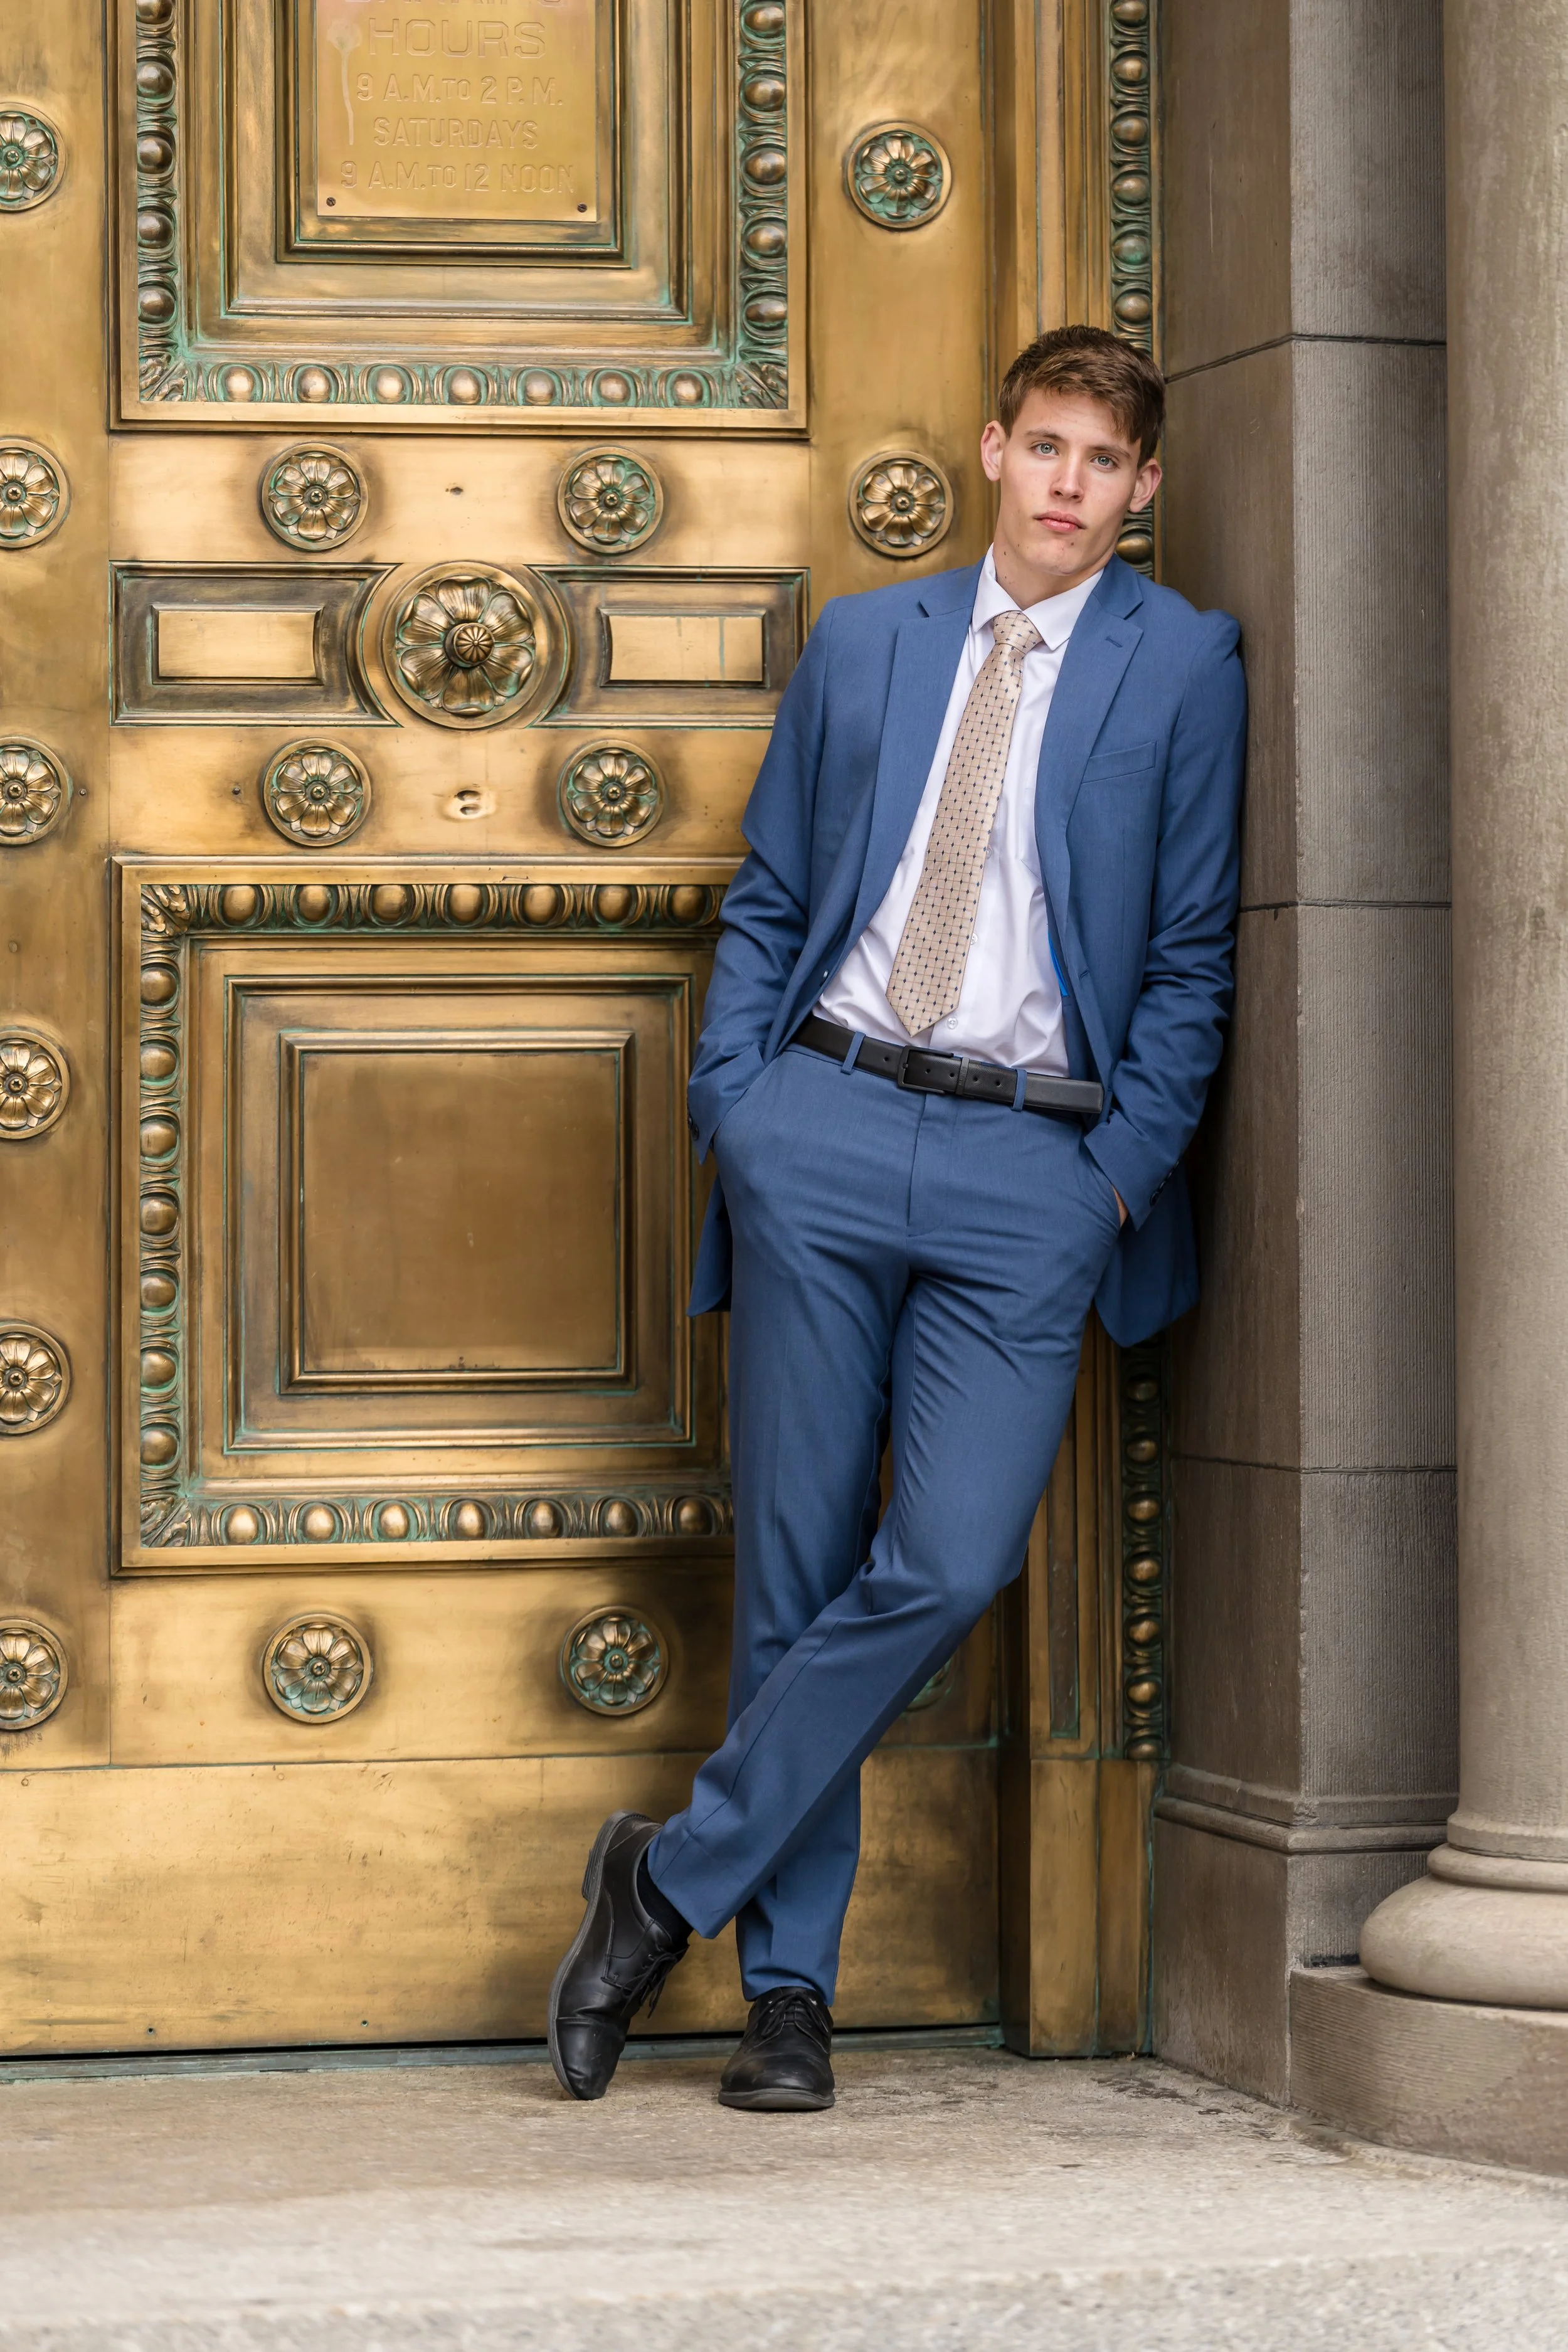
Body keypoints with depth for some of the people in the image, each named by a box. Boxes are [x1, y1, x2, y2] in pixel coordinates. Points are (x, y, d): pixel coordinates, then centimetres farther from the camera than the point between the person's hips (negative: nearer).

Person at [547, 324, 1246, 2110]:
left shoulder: (1184, 663, 7)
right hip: (824, 1132, 2)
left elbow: (1193, 947, 6)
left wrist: (1131, 1162, -2)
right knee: (793, 1571, 2)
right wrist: (730, 1098, 4)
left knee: (948, 1563, -14)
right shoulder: (862, 642, 15)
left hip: (1036, 1169, -2)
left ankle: (675, 1877, 1)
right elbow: (767, 898, 17)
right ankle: (787, 1991, 10)